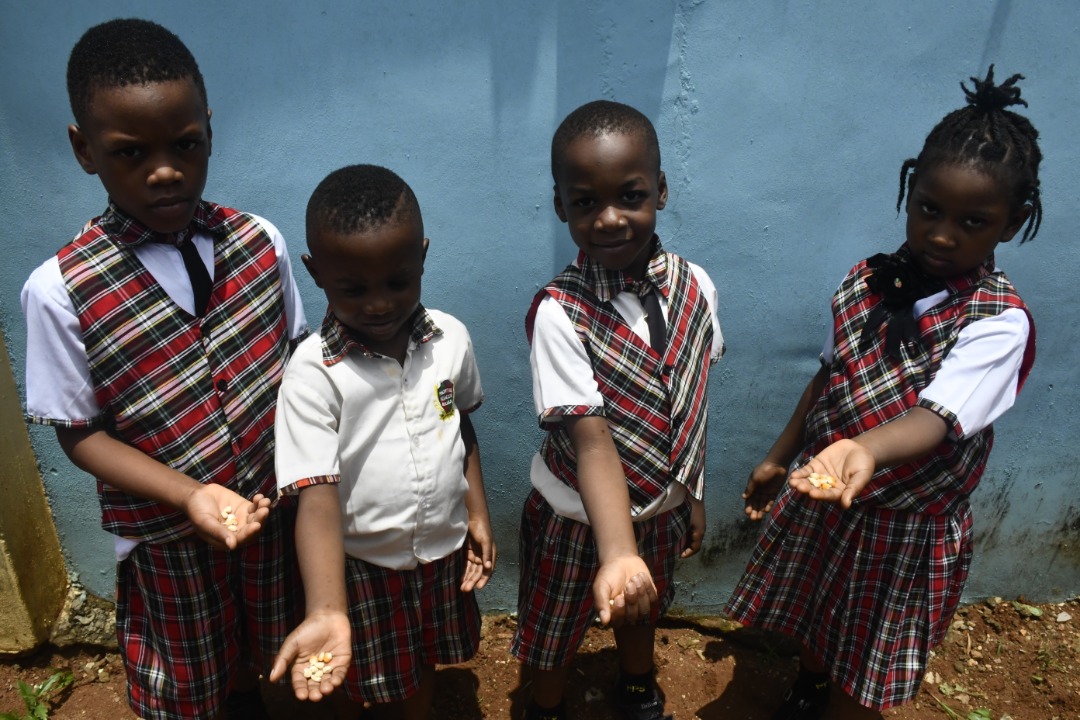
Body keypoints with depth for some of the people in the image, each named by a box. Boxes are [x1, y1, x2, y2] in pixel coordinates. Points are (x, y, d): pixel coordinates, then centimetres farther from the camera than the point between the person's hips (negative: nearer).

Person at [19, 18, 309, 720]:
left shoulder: (259, 242, -11)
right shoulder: (60, 289, -19)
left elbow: (295, 360, 0)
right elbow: (81, 431, -11)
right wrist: (191, 495, -24)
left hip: (273, 504, 3)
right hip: (167, 534, -2)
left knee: (258, 645, 29)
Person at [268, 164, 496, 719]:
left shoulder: (451, 338, -10)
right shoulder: (312, 372, -22)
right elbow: (317, 493, -26)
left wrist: (478, 513, 4)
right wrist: (325, 611, -36)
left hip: (445, 549, 4)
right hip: (364, 564, -3)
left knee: (425, 669, 25)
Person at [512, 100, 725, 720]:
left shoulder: (695, 287, -13)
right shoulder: (559, 313, -28)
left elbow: (690, 402, -1)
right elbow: (592, 439, -34)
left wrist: (693, 493, 7)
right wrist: (617, 551, -47)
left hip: (662, 507, 4)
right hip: (578, 515, -4)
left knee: (642, 608, 31)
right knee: (555, 630, 21)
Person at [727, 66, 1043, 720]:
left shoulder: (1000, 321, -21)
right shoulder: (868, 280, -5)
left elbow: (939, 415, -35)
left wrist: (866, 448, -56)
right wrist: (779, 458, 12)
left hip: (909, 525, -5)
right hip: (823, 495, 5)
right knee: (814, 626, 27)